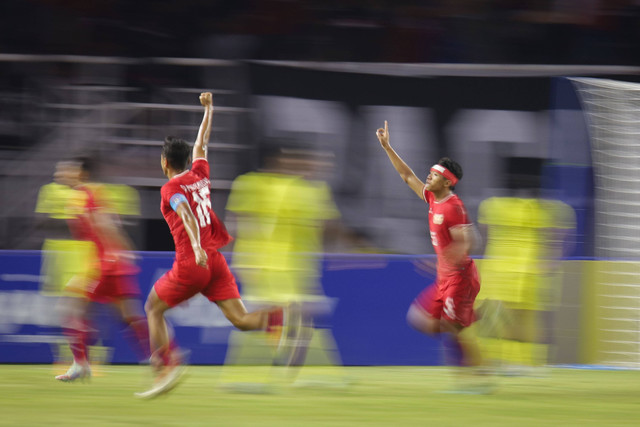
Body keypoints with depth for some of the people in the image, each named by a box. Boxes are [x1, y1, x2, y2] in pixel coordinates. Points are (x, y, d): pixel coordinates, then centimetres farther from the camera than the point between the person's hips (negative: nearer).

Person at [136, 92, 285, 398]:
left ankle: (167, 367, 1)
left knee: (153, 308, 13)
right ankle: (278, 318, -32)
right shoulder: (200, 176, 14)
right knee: (240, 319, -3)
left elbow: (186, 214, -23)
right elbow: (201, 144, 31)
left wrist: (197, 246, -39)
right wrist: (208, 109, 45)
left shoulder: (171, 188, -4)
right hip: (215, 260, 6)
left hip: (191, 264, -6)